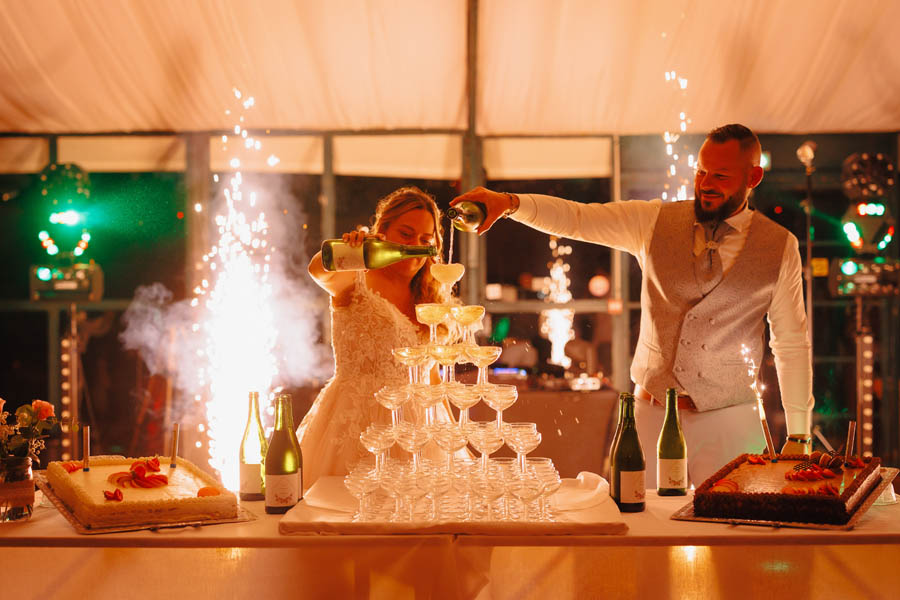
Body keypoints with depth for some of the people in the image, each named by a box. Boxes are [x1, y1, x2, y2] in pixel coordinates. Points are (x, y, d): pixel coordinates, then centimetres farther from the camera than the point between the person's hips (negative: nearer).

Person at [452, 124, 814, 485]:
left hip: (729, 426, -1)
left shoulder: (779, 246, 1)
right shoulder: (655, 222, 5)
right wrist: (509, 203, -22)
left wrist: (798, 436, 1)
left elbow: (792, 345, 4)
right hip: (651, 414, 1)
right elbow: (576, 218, -3)